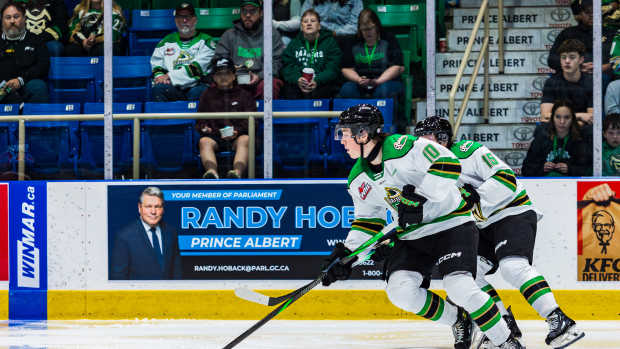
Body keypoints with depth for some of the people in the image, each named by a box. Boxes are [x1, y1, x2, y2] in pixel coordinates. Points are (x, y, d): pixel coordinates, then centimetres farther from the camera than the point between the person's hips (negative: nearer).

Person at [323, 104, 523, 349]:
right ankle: (458, 321, 7)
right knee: (399, 290, -14)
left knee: (459, 287, -24)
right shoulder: (358, 180, 5)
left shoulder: (402, 147, -20)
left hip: (452, 224, -7)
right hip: (412, 236, 7)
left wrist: (419, 197, -31)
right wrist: (347, 253, 3)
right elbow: (367, 220, 14)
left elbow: (448, 164, -26)